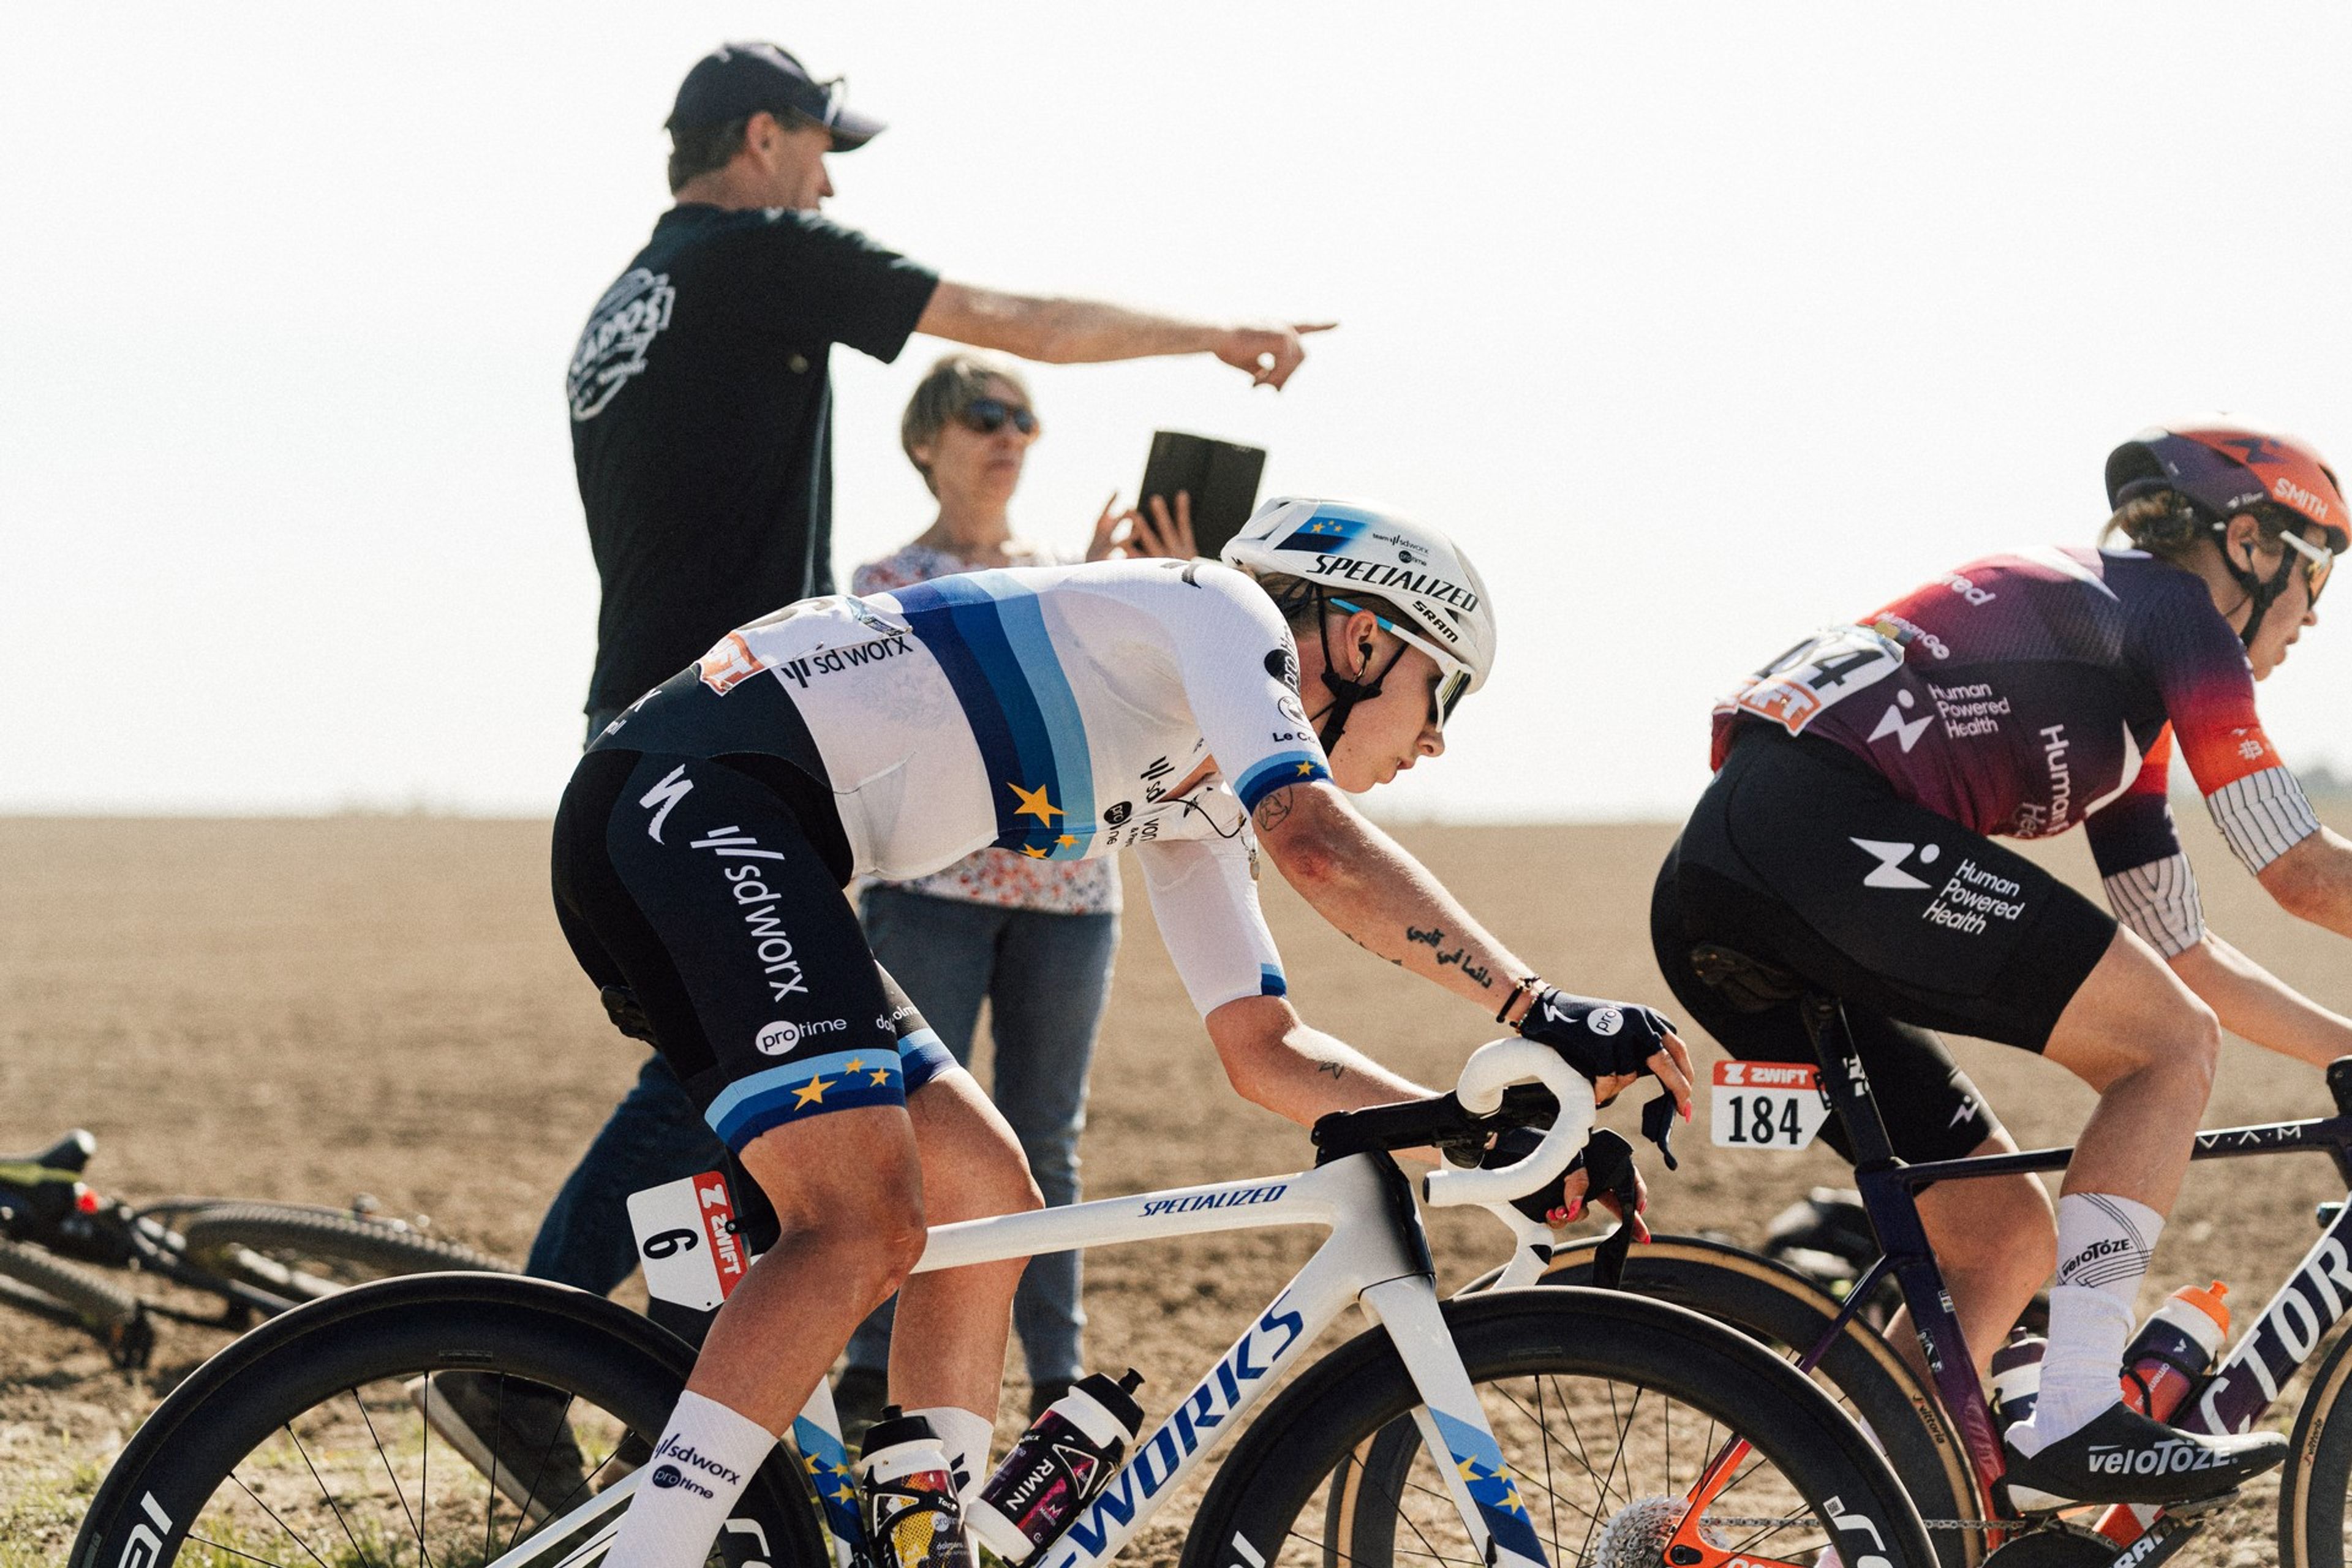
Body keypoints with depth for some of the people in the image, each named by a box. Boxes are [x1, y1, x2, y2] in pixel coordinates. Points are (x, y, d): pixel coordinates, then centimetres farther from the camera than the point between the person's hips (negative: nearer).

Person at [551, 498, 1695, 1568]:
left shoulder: (1193, 802, 26)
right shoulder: (1222, 610, 0)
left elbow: (1265, 1050, 27)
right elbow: (1320, 849, -16)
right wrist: (1539, 1010, -15)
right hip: (693, 793, -10)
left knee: (987, 1197, 12)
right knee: (865, 1227, -22)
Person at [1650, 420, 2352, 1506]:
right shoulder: (2174, 614, 6)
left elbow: (2177, 956, 35)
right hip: (1831, 832, -10)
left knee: (2005, 1238, 14)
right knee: (2172, 1050, -6)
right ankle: (2072, 1419, -14)